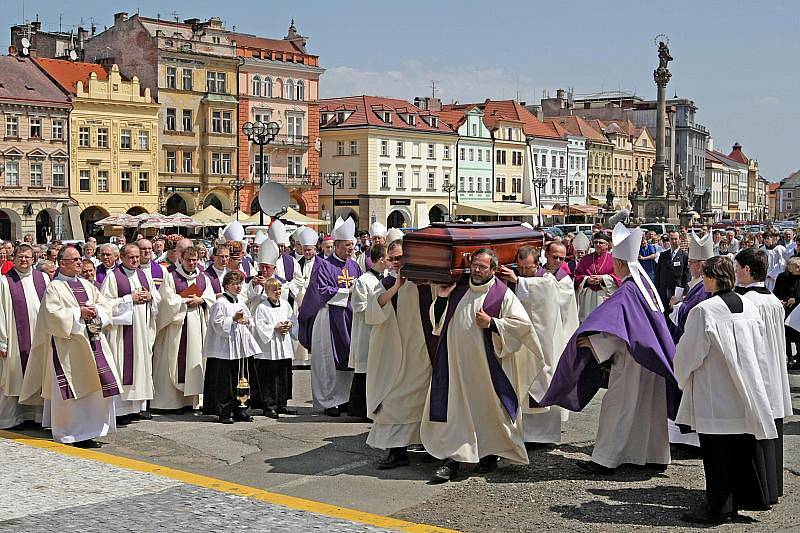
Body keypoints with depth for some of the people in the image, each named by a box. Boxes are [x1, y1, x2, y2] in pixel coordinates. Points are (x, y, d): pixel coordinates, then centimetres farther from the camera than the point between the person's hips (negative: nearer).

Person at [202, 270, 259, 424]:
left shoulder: (241, 302, 15)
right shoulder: (220, 303, -6)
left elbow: (251, 322, 20)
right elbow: (218, 325, -12)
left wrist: (246, 321, -1)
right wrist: (233, 319, -19)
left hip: (242, 346, 7)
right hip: (225, 347, -7)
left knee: (240, 381, 10)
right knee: (225, 382, -3)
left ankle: (239, 410, 17)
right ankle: (224, 413, 3)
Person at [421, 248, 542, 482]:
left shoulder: (502, 294, -6)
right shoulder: (458, 290, 7)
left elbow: (523, 324, -8)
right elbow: (438, 320, 16)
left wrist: (492, 323, -16)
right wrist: (441, 298, -2)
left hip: (485, 364, -3)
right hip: (456, 362, 3)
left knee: (488, 409, 7)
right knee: (455, 409, 1)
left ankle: (490, 454, 25)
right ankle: (452, 459, 2)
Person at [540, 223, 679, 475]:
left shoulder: (627, 290, -18)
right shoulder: (646, 285, 9)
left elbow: (609, 321, -32)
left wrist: (591, 339, -38)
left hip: (630, 360, -9)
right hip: (650, 358, 9)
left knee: (617, 407, -4)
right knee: (650, 407, 14)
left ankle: (605, 460, -1)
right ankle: (656, 456, 20)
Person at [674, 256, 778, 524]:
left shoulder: (703, 311, -18)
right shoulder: (748, 306, 1)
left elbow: (689, 354, -11)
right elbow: (759, 346, 12)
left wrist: (682, 377, 9)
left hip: (714, 396, -6)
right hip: (745, 396, 6)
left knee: (716, 452, 3)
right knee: (743, 448, 15)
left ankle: (718, 507, 10)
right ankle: (749, 496, 25)